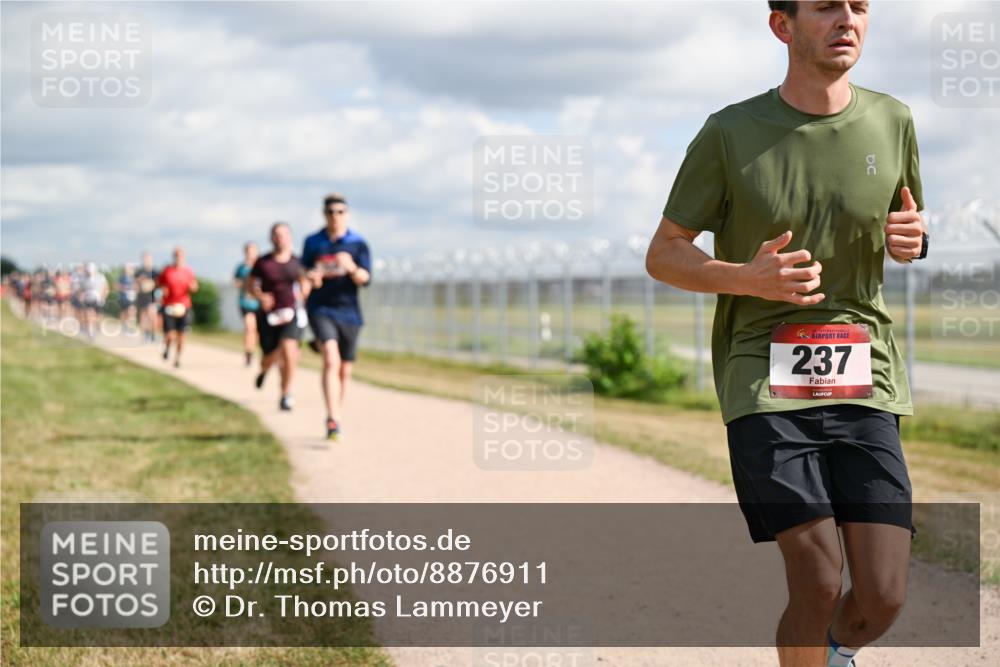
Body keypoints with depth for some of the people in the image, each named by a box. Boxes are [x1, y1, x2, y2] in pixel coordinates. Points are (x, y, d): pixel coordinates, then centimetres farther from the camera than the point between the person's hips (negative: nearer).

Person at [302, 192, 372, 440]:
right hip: (320, 310, -2)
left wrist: (351, 268, -27)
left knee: (345, 370, 9)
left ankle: (335, 416, 31)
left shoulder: (358, 244, 2)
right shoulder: (312, 242, 6)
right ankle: (333, 420, -29)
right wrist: (312, 276, -9)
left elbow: (365, 278, -6)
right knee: (331, 360, -22)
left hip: (348, 312, 2)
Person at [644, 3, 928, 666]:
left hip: (865, 383, 3)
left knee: (883, 597, -4)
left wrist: (912, 239, -1)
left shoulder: (891, 122, 7)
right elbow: (664, 254, 4)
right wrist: (748, 278, -15)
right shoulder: (730, 134, -2)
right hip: (765, 385, -3)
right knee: (817, 584, -12)